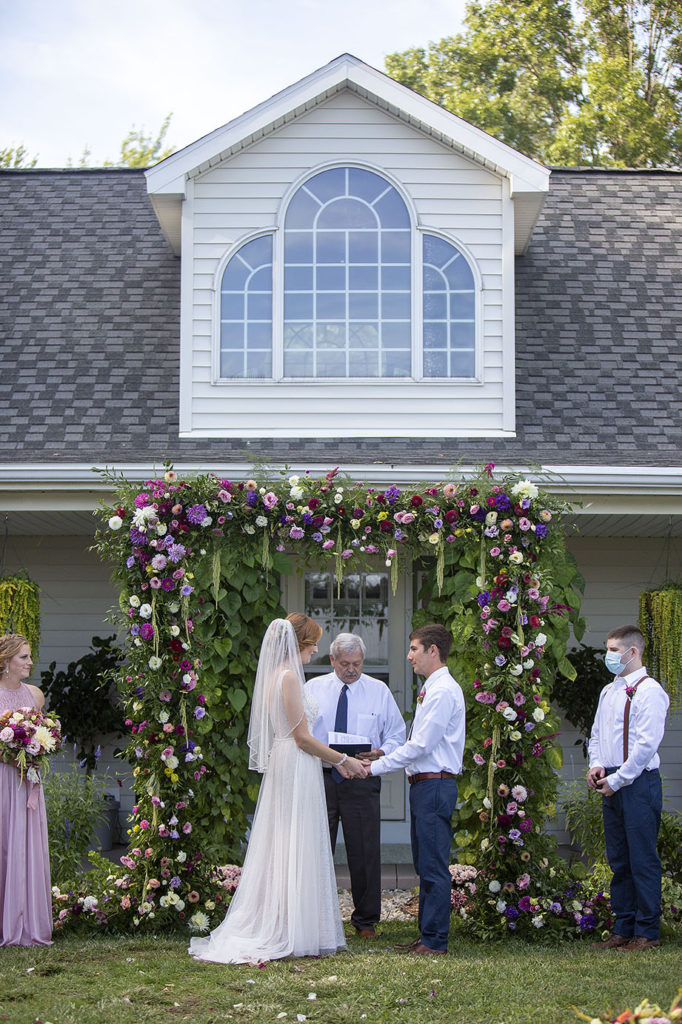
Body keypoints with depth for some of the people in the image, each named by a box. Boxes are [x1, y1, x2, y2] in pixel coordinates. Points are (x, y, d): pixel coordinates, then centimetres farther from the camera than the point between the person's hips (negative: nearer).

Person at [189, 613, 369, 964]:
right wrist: (343, 760, -6)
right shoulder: (289, 676, -15)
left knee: (280, 849, 11)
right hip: (297, 768, -9)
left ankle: (266, 930, 15)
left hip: (281, 765, 9)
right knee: (298, 852, -4)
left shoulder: (275, 674, 13)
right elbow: (302, 738, -16)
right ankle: (296, 934, 1)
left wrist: (334, 759, 21)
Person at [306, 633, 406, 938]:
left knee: (365, 852, 2)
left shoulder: (379, 690, 6)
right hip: (320, 777, 1)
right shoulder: (314, 688, 7)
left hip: (362, 780, 0)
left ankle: (366, 921, 15)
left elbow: (397, 733, 8)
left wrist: (381, 752, -13)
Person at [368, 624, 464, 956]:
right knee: (424, 866, 14)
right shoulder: (431, 689, 18)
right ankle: (427, 935, 21)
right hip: (424, 784, 10)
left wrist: (376, 766, -14)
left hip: (435, 786, -10)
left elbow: (420, 745, -18)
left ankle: (435, 940, -2)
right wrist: (384, 755, 12)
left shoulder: (443, 691, -14)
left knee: (434, 866, -6)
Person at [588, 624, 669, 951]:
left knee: (643, 860, -4)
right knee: (618, 860, 11)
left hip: (638, 783, -8)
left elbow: (647, 744, -16)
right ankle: (623, 929, 18)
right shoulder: (608, 691, 16)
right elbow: (597, 734, 24)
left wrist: (616, 780, -14)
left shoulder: (649, 691, -10)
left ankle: (646, 932, 2)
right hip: (611, 784, 8)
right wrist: (596, 765, 5)